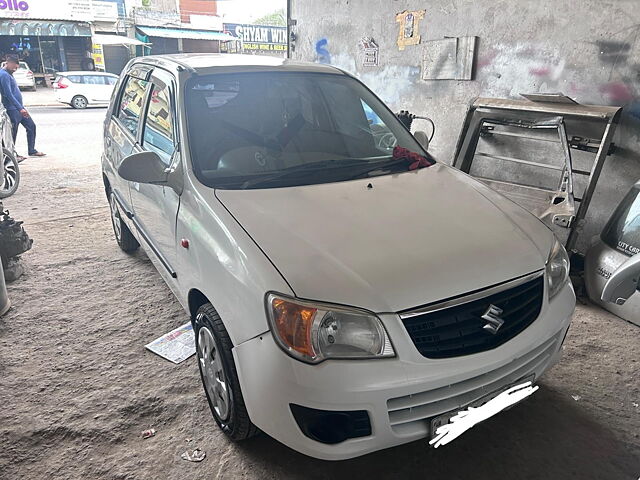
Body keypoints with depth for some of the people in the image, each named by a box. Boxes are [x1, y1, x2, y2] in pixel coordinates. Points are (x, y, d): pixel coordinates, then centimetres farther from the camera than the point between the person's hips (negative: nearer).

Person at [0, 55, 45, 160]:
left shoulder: (9, 74, 16)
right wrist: (20, 108, -26)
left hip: (19, 109, 10)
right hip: (12, 109, -10)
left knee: (31, 126, 11)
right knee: (13, 132, -2)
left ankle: (32, 151, 17)